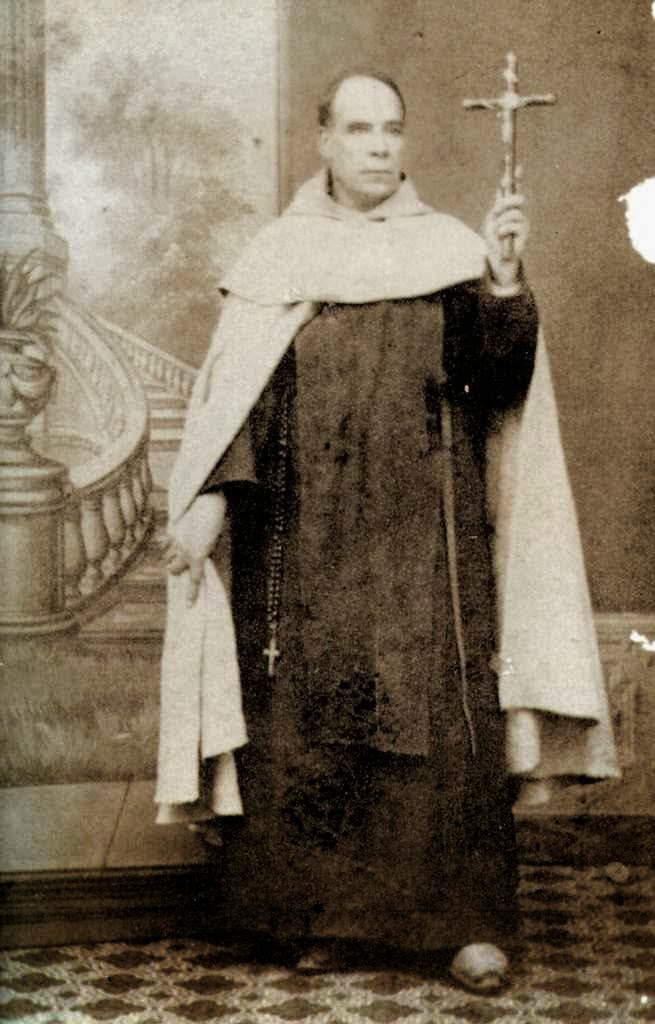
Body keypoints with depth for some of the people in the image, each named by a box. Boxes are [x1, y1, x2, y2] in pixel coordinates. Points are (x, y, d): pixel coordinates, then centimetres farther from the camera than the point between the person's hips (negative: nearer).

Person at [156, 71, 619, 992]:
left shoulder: (450, 253, 6)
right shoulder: (279, 260, 7)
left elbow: (502, 377, -5)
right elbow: (233, 391, 3)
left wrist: (506, 279, -21)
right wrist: (215, 495, -10)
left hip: (424, 536, 0)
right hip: (305, 538, 1)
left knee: (439, 718, -5)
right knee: (306, 721, 1)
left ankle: (468, 918, 2)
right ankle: (325, 913, 12)